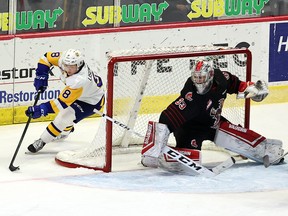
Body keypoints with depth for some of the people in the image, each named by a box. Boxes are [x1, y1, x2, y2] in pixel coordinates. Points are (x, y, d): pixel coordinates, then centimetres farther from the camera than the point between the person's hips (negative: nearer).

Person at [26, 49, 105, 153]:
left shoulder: (79, 81, -44)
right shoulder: (65, 59, -24)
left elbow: (62, 102, -42)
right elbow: (47, 57, -9)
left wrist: (42, 109, -47)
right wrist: (41, 76, -18)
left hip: (92, 102, -8)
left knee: (63, 117, -16)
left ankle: (42, 141, -3)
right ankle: (64, 132, 50)